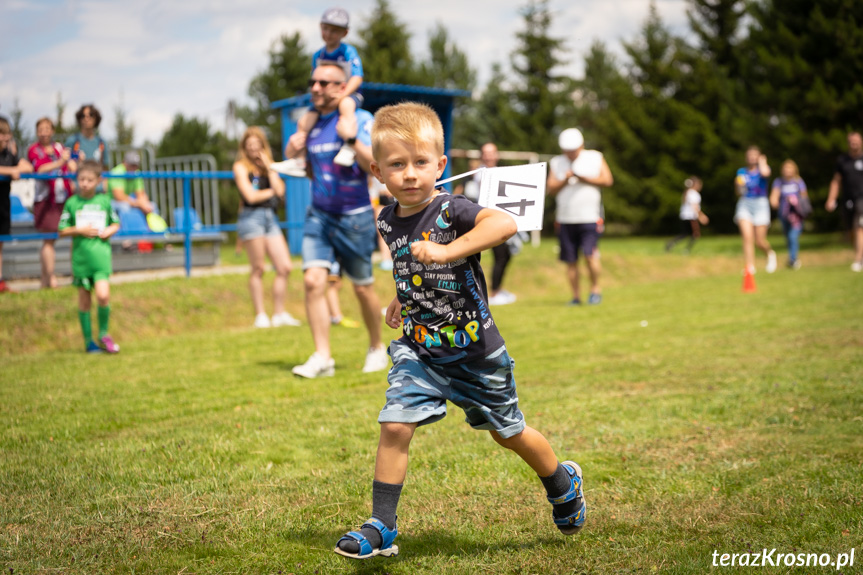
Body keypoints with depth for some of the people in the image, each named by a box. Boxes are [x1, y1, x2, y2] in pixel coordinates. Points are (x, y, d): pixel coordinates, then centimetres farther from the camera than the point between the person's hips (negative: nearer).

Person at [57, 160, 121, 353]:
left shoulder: (105, 201, 5)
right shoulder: (72, 203, 1)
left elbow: (116, 223, 16)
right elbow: (62, 231, 4)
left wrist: (109, 231, -4)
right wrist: (79, 230, -11)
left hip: (101, 253, 0)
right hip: (81, 256, 0)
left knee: (103, 295, -17)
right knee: (84, 300, 6)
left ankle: (103, 333, 4)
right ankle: (88, 340, 19)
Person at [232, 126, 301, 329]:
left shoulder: (268, 166, 19)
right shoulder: (241, 167, 3)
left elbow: (280, 190, 3)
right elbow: (251, 196, -7)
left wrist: (268, 167, 3)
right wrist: (271, 192, 6)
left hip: (271, 217, 6)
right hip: (252, 216, -6)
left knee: (285, 267, 0)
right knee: (258, 269, -4)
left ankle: (279, 314, 9)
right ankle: (260, 316, 2)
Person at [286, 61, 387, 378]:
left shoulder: (360, 119, -7)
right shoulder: (311, 123, 10)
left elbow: (375, 166, -15)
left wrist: (353, 138, -27)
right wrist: (294, 156, 2)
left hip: (354, 217, -4)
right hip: (318, 215, 4)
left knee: (363, 288, 6)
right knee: (313, 281, -11)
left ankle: (377, 348, 27)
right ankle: (322, 357, -9)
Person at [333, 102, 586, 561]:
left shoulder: (451, 210, -20)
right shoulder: (388, 220, -1)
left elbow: (505, 223, -42)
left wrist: (446, 251, -46)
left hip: (474, 350, -4)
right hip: (418, 349, 4)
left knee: (507, 432, 14)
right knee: (395, 427, -12)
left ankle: (563, 483, 42)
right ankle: (381, 528, 1)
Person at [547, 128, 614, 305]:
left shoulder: (595, 158, 7)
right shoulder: (556, 163, 11)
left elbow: (607, 180, -1)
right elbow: (550, 189, 5)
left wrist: (583, 178, -10)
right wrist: (565, 180, -12)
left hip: (590, 217, -2)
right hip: (565, 219, 2)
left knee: (590, 255, -15)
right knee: (571, 261, 2)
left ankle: (595, 288, 5)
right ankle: (576, 296, 11)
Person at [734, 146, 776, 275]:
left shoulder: (764, 168, 2)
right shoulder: (741, 172, 10)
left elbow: (765, 173, -26)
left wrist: (762, 162, -5)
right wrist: (739, 185, -6)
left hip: (760, 204, -2)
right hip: (744, 204, 2)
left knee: (760, 242, -2)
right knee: (747, 237, -15)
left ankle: (770, 253, 32)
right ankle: (750, 267, -10)